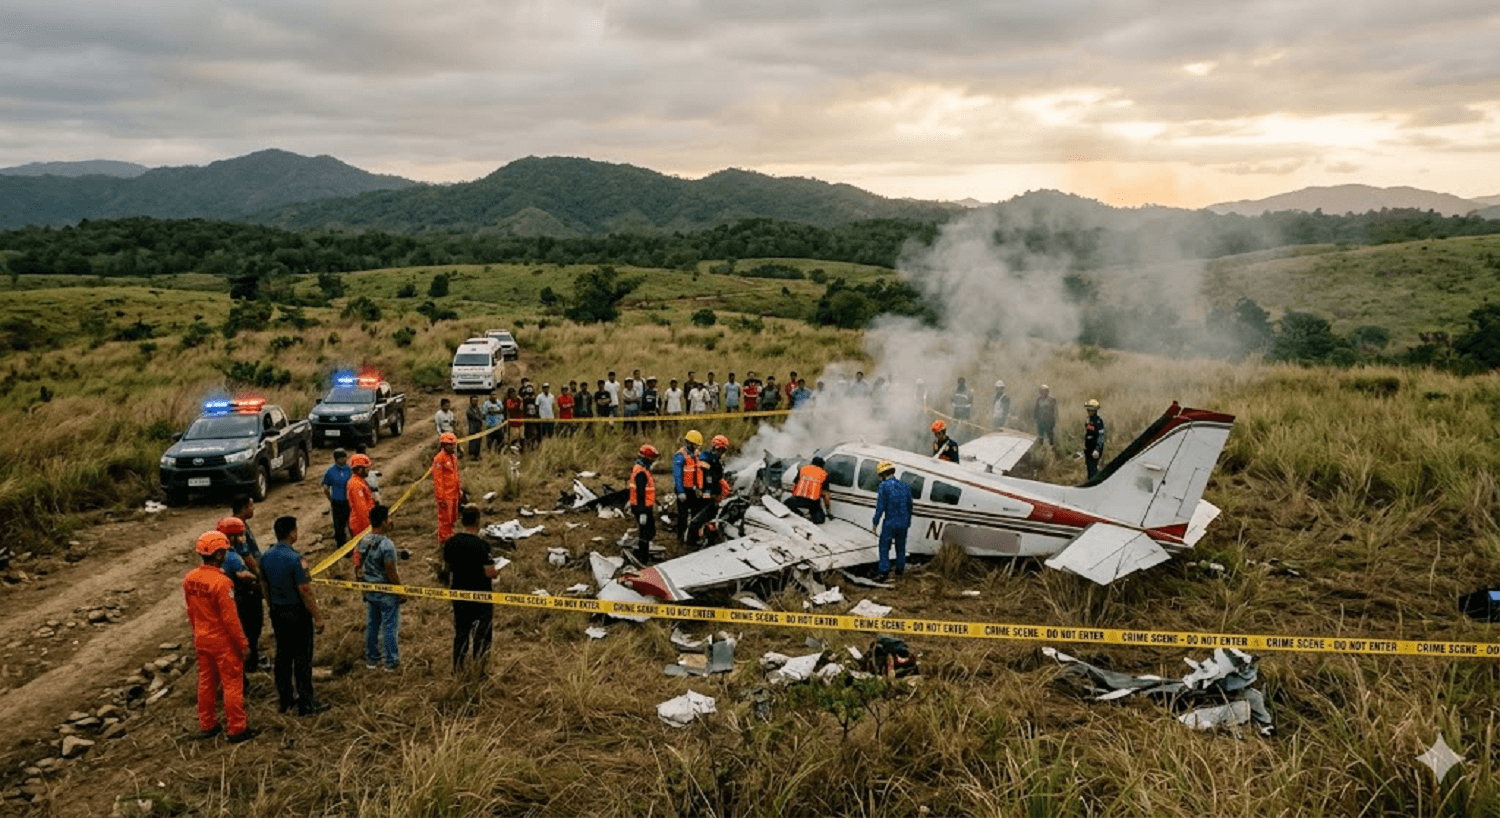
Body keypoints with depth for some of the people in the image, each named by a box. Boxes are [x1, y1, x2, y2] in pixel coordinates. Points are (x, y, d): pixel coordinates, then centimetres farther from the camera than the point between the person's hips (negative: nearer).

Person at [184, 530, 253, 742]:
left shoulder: (189, 579, -3)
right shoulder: (221, 582, -25)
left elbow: (191, 612, 9)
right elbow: (230, 618, -21)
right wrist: (243, 643, -12)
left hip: (202, 639, 7)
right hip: (223, 641, -7)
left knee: (206, 682, 18)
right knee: (232, 685, 4)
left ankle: (208, 725, 29)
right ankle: (237, 729, 11)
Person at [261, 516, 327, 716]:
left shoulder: (267, 556, 0)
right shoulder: (295, 559, -23)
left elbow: (265, 587, 10)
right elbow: (305, 592, -21)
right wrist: (317, 618, -13)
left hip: (277, 611, 7)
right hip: (297, 613, -7)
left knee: (283, 655, 16)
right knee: (302, 658, 2)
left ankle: (285, 699, 26)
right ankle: (306, 704, 9)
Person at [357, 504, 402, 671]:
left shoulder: (363, 541, -2)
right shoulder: (386, 545, -25)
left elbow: (361, 566, 8)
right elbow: (392, 573, -21)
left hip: (370, 590, 7)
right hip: (386, 593, -7)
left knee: (371, 625, 18)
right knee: (389, 627, 6)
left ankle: (371, 659, 29)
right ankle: (391, 661, 16)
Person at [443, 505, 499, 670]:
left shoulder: (451, 543, -3)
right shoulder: (482, 545, -21)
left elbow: (446, 568, 9)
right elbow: (489, 573, -22)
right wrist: (498, 570, -1)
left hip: (458, 593, 5)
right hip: (480, 594, -5)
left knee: (460, 630, 17)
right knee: (483, 630, 9)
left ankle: (458, 666, 23)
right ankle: (479, 662, 9)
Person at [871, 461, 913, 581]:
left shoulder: (884, 486, -11)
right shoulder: (905, 486, 7)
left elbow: (881, 506, -15)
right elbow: (909, 506, 13)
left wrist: (875, 522, -7)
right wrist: (908, 522, 23)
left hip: (890, 523, -5)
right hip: (903, 523, 5)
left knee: (884, 547, 3)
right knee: (901, 546, 19)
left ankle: (884, 572, -1)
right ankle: (900, 569, 28)